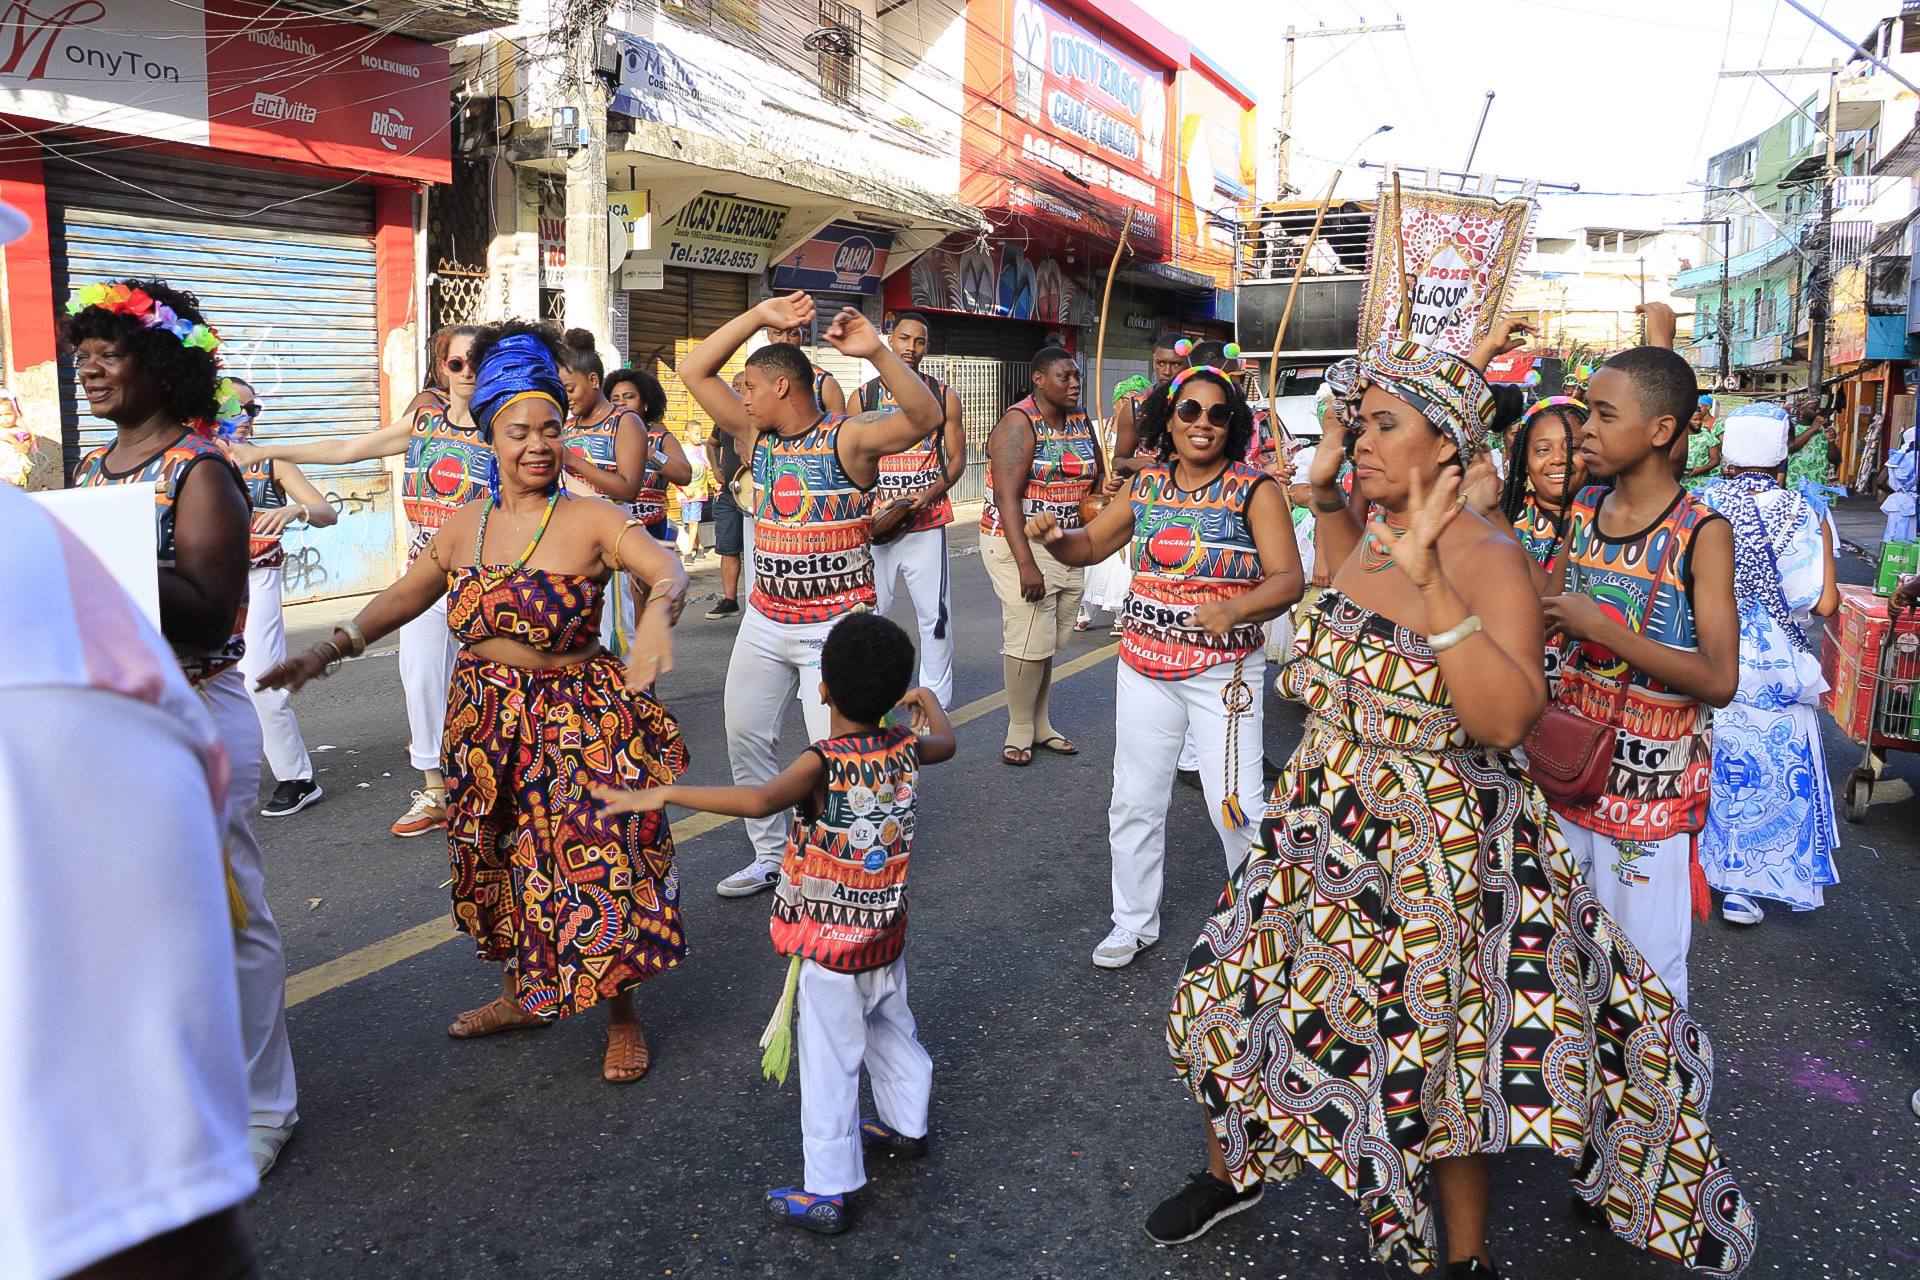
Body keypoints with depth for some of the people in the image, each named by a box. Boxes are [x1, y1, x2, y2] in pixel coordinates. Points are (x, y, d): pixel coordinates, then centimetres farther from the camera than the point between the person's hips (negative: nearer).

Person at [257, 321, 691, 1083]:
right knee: (498, 863, 17)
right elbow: (405, 596, 11)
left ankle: (621, 1019, 18)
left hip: (578, 724, -5)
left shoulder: (590, 520, -12)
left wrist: (656, 614, -49)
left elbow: (668, 571, -26)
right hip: (486, 722, 6)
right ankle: (520, 996, 39)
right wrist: (335, 648, -3)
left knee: (594, 865, -3)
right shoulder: (465, 525, 5)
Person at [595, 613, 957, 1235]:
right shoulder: (904, 746, -8)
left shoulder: (822, 763, -27)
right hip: (887, 935, 7)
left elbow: (760, 800, -47)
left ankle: (827, 1194, 16)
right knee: (893, 1030, 27)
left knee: (830, 1067, 5)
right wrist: (927, 700, 36)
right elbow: (945, 743, 16)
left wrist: (661, 794, -45)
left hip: (831, 950, -6)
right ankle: (907, 1126, 49)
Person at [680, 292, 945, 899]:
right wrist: (758, 316, -4)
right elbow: (694, 371, 4)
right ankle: (770, 856, 27)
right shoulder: (754, 435, 5)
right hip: (764, 618, 7)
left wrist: (877, 352, -40)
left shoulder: (848, 437, -13)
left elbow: (927, 417, -27)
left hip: (834, 625, -7)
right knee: (745, 736, 12)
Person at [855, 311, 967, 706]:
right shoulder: (864, 395, 6)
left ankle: (937, 702, 14)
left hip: (927, 524, 0)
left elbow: (957, 458, 7)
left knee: (935, 615, 3)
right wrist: (873, 504, -10)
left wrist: (929, 493, -10)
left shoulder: (944, 396, 6)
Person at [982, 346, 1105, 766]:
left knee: (1050, 641, 11)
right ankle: (1019, 731, 8)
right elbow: (1007, 498, -21)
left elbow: (1098, 474, 24)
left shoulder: (1080, 420, 9)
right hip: (1020, 545, -6)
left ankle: (1040, 723, 25)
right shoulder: (1019, 423, -13)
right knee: (1030, 641, -7)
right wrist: (1026, 565, -27)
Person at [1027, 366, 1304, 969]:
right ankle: (1134, 922, 31)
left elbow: (1288, 578, -13)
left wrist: (1234, 608, -31)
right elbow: (1091, 544, 14)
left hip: (1223, 669, -4)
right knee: (1134, 801, 12)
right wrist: (1053, 538, -9)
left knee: (1235, 807, -6)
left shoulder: (1254, 488, -7)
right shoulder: (1147, 482, 5)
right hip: (1144, 664, 4)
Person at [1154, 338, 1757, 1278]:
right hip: (1322, 828, 8)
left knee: (1436, 1067, 11)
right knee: (1227, 1003, 16)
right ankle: (1231, 1171, 43)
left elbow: (1507, 718, -34)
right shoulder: (1377, 533, 2)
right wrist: (1324, 489, 16)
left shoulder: (1487, 559, -20)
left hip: (1432, 848, -7)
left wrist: (1430, 582, -39)